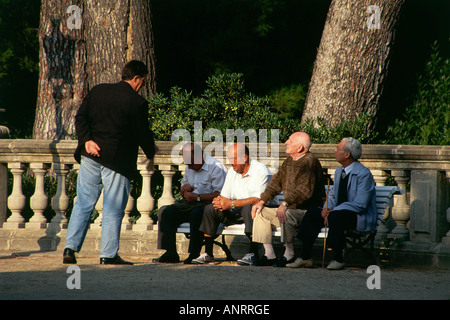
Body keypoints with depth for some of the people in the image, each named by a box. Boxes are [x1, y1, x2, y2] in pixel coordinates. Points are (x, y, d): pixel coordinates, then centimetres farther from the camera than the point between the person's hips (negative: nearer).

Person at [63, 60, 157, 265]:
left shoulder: (97, 91, 8)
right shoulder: (137, 103, -8)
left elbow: (80, 117, 3)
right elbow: (143, 134, -4)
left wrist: (86, 140, -4)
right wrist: (151, 152, 14)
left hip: (91, 156, 5)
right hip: (117, 160, -5)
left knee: (83, 204, 10)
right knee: (113, 209, 3)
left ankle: (70, 248, 5)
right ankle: (108, 254, 4)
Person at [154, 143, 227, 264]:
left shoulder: (216, 167, -10)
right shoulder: (189, 167, 17)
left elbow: (219, 195, -19)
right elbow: (183, 194, 29)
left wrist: (196, 197, -18)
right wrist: (184, 189, 4)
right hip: (189, 204, 8)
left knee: (196, 213, -39)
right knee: (167, 212, -16)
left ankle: (194, 254, -31)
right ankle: (170, 253, -19)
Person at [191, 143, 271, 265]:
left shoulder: (260, 170, -12)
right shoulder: (232, 171, 12)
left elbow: (258, 199, -23)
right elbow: (224, 195, 11)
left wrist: (231, 203, -27)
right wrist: (219, 201, -16)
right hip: (236, 213, 6)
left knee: (248, 208, -39)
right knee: (210, 209, -13)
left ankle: (252, 253, -36)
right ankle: (208, 254, -13)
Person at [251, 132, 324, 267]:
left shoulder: (310, 162, -16)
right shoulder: (289, 161, 13)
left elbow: (305, 190, -30)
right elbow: (276, 182, 21)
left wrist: (286, 204, -39)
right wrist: (262, 201, 9)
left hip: (307, 211, -10)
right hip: (291, 209, 10)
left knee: (286, 215, -36)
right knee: (261, 212, 3)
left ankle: (289, 254, -23)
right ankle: (269, 255, -1)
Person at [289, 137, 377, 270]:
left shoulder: (364, 174, -16)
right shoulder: (339, 171, 12)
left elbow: (360, 204, -22)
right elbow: (333, 195, 22)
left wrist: (333, 211, -23)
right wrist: (326, 208, -1)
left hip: (361, 218, -8)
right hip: (339, 213, 8)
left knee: (335, 216, -34)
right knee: (312, 213, -7)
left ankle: (338, 259, -22)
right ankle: (305, 257, -4)